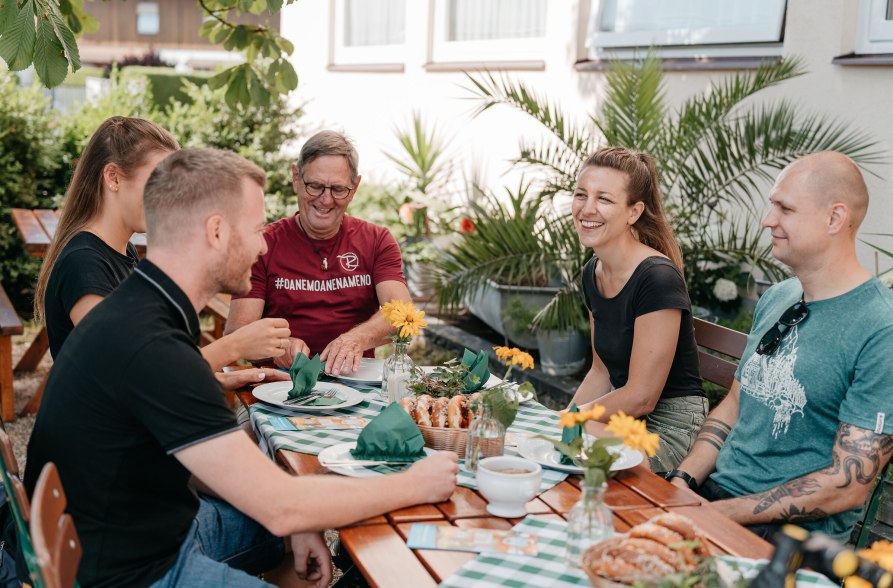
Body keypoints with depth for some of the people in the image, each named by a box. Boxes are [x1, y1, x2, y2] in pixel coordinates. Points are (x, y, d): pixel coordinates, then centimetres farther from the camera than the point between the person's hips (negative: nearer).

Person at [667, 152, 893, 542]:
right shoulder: (775, 299, 10)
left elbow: (849, 485, -17)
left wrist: (718, 513, -18)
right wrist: (684, 479, 0)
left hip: (794, 529, -7)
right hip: (715, 489, 7)